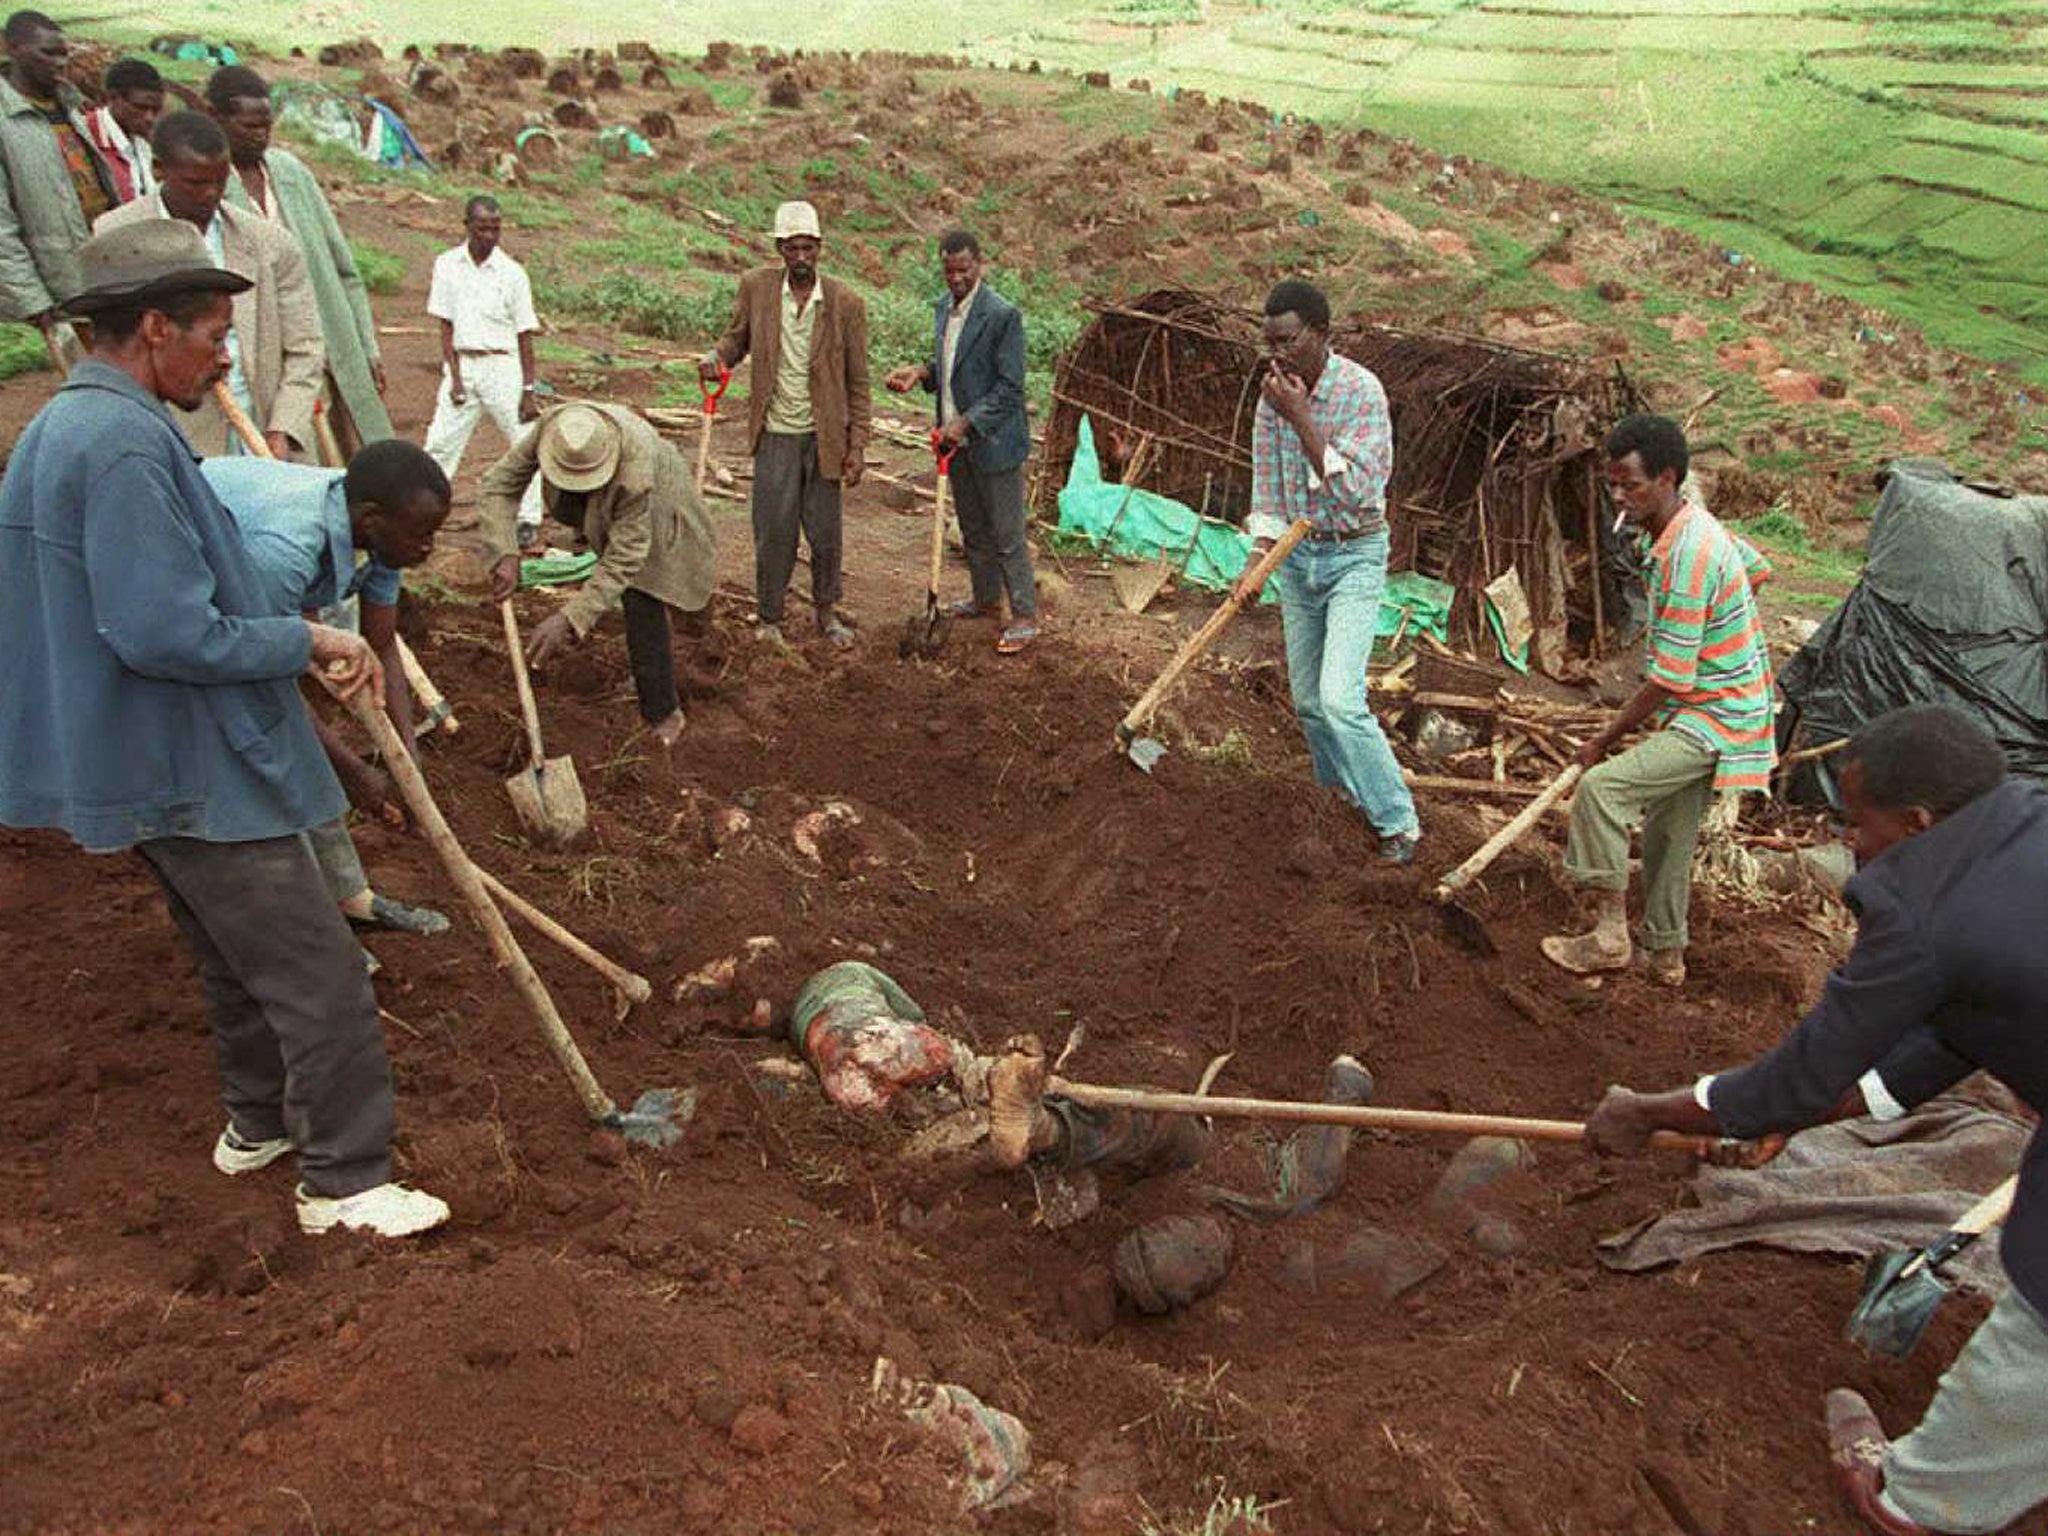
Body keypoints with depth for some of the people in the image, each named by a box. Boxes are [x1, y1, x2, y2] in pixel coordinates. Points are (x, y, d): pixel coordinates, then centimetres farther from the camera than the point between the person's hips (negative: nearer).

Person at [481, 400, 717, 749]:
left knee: (642, 605, -10)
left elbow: (623, 560, -41)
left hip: (652, 507, -6)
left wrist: (569, 619, -46)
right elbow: (500, 482, -24)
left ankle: (663, 712, 4)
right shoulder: (551, 428, -35)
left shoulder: (635, 472, -47)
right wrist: (506, 554, -38)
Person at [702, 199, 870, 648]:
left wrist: (857, 445, -4)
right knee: (774, 533, 4)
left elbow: (858, 381, -1)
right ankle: (770, 619, 20)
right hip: (775, 434, 0)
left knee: (825, 531, 10)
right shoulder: (756, 287, -2)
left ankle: (827, 610, 31)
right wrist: (716, 357, -11)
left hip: (823, 435, 0)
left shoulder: (845, 303, -5)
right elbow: (737, 336, 13)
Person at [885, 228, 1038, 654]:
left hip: (994, 440, -7)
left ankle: (1025, 616, 10)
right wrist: (921, 374, -1)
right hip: (956, 440, 8)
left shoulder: (1003, 315, -17)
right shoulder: (943, 308, 8)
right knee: (974, 531, 19)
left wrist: (967, 423, -24)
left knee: (1007, 535, 0)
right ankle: (987, 598, 35)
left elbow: (1010, 387, -19)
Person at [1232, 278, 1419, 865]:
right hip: (1297, 554, 6)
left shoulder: (1362, 391, -18)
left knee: (1340, 699, -17)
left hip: (1354, 556, -6)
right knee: (1307, 699, 12)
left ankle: (1397, 821, -4)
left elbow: (1353, 491, -25)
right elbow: (1267, 487, 4)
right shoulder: (1274, 393, -1)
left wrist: (1300, 416, -26)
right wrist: (1257, 562, -9)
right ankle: (1338, 798, 33)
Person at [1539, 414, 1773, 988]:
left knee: (1600, 787, -21)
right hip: (1713, 709, 11)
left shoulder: (1687, 557, -26)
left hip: (1715, 721, -11)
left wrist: (1607, 738, -15)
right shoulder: (1693, 526, 5)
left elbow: (1670, 680, -25)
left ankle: (1610, 935, -12)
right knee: (1669, 833, 18)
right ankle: (1666, 955, 33)